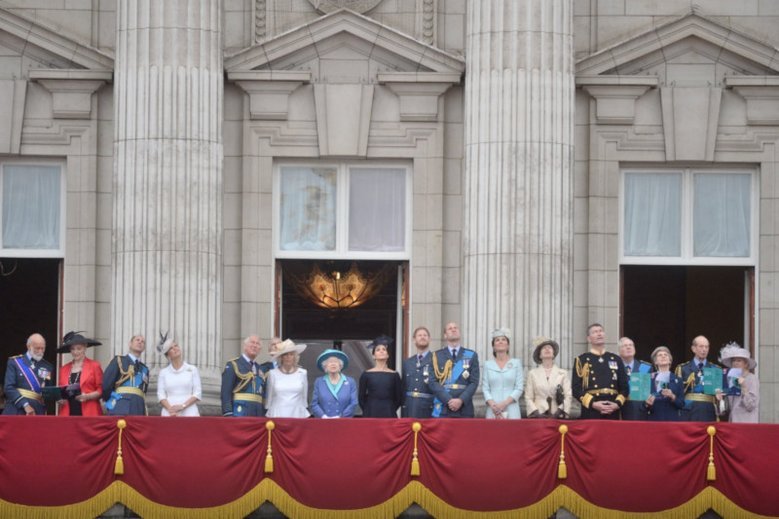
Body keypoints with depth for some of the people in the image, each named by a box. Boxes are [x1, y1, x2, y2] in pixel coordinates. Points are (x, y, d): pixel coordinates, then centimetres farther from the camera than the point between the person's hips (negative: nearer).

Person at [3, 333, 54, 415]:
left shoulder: (47, 367, 12)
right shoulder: (15, 362, 5)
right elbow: (8, 387, -4)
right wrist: (25, 405, -14)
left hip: (37, 413, 2)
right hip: (16, 411, -2)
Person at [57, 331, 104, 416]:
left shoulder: (94, 366, 4)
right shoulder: (64, 369, 15)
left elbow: (101, 391, 0)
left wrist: (87, 397, -14)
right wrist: (59, 399, 0)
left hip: (89, 413, -3)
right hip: (68, 413, 3)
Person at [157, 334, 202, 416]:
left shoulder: (192, 369, 10)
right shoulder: (163, 372, 13)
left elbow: (197, 394, 4)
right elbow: (161, 395, 6)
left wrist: (182, 406, -10)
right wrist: (171, 409, -11)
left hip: (189, 413, -1)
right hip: (169, 414, 1)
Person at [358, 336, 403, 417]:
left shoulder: (394, 375, 7)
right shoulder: (366, 375, 6)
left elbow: (399, 398, 10)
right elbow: (361, 398, 8)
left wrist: (390, 410, 7)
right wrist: (368, 411, 6)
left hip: (389, 415, 1)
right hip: (371, 415, -1)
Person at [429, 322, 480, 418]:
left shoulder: (471, 355, 11)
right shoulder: (437, 356, 9)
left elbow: (474, 382, 4)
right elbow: (433, 382, 1)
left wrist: (461, 400, -11)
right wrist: (448, 400, -12)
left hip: (464, 409, 1)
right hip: (442, 409, -1)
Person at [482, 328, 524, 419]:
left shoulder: (516, 363, 7)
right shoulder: (488, 364, 11)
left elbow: (519, 388, 0)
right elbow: (485, 388, 5)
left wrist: (504, 403, -12)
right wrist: (492, 404, -12)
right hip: (493, 411, 1)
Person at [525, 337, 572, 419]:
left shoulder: (563, 373, 9)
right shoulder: (533, 373, 10)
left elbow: (568, 396, 3)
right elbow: (528, 398, 6)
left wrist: (559, 412, -9)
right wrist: (536, 413, -7)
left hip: (557, 417, 0)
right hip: (538, 417, 0)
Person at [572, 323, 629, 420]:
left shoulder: (616, 359, 15)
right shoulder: (582, 360, 5)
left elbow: (624, 387, 14)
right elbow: (576, 388, -2)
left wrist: (617, 403, -4)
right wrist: (593, 404, -14)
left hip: (613, 412, 3)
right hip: (590, 413, -3)